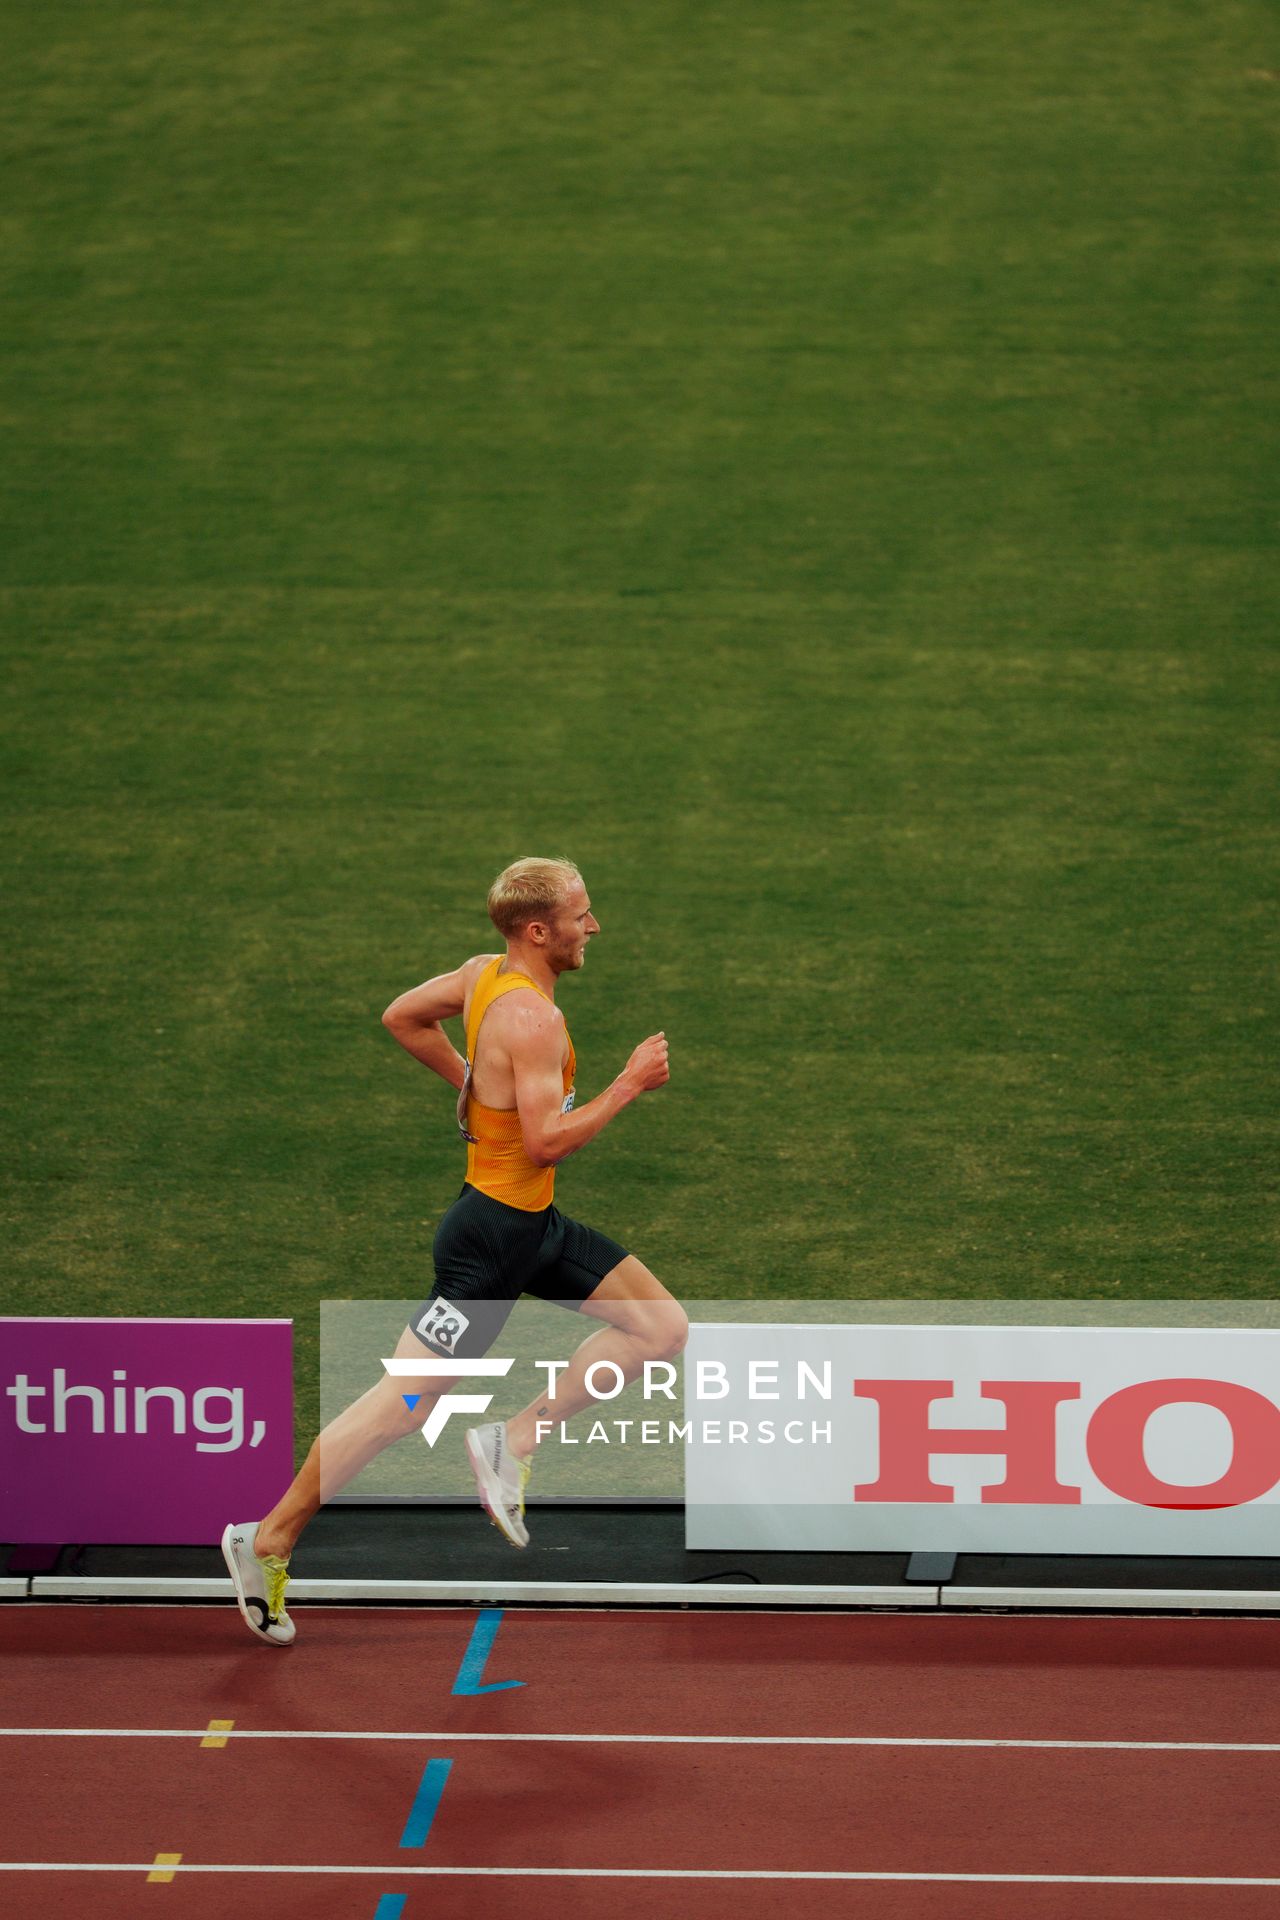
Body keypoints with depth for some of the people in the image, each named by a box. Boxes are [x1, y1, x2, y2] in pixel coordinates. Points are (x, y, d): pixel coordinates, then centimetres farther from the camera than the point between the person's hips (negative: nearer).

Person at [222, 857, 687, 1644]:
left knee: (663, 1329, 6)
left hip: (537, 1224, 10)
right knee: (403, 1405, -2)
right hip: (494, 1236, -10)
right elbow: (546, 1140, -28)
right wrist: (628, 1085, -20)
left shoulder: (485, 974, 4)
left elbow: (402, 1016, 18)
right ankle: (268, 1542, 9)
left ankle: (516, 1440, 9)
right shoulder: (530, 1018, -24)